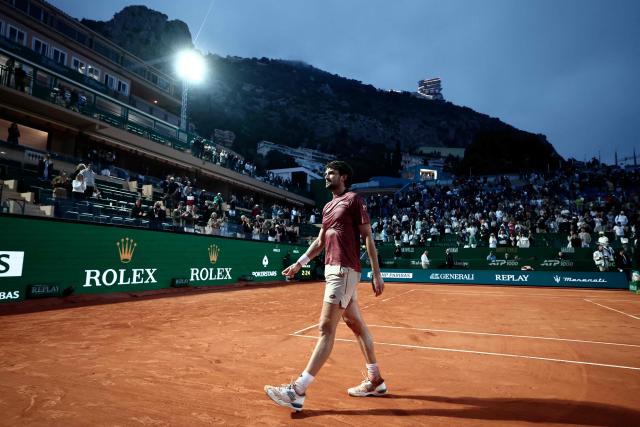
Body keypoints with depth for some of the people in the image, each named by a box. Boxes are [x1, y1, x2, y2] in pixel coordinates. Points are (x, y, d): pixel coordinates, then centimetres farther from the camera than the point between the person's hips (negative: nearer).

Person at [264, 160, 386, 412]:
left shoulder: (354, 200, -4)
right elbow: (320, 242, 22)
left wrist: (376, 273, -12)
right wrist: (299, 263, 15)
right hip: (333, 269, 9)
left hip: (344, 270, -9)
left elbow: (368, 237, -8)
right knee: (356, 324, 14)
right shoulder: (328, 207, 19)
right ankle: (375, 380, 26)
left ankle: (298, 391, -10)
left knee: (326, 327, -10)